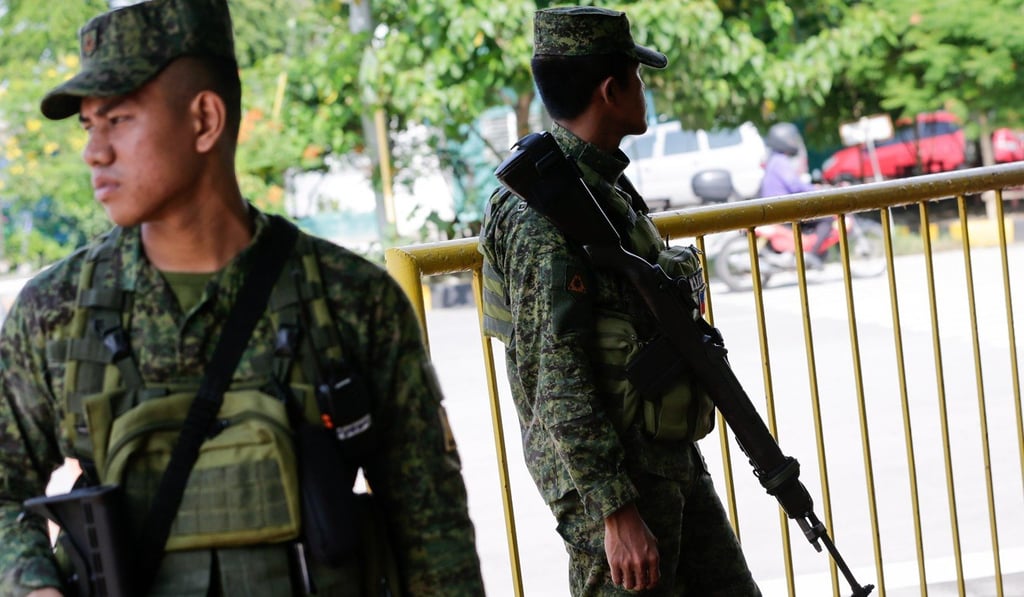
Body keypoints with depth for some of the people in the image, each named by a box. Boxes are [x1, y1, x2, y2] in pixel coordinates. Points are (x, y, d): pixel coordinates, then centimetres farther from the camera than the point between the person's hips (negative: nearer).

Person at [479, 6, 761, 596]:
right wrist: (616, 511, -24)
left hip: (671, 460, 10)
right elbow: (560, 381, -23)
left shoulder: (607, 184, 11)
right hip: (606, 475, -10)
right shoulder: (545, 213, -20)